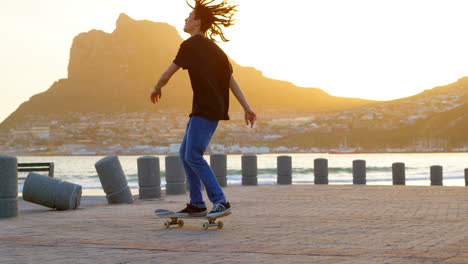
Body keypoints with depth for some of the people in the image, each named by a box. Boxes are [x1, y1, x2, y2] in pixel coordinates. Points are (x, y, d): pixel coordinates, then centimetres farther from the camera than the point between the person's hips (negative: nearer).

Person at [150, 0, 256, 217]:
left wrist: (157, 89, 15)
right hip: (203, 109, 10)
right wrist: (247, 108, 15)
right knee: (185, 153, 12)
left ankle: (220, 201, -11)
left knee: (194, 156, -12)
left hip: (206, 110, -10)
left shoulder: (191, 45, -8)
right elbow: (231, 81, 16)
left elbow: (169, 73, -5)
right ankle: (196, 205, 13)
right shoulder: (213, 48, 18)